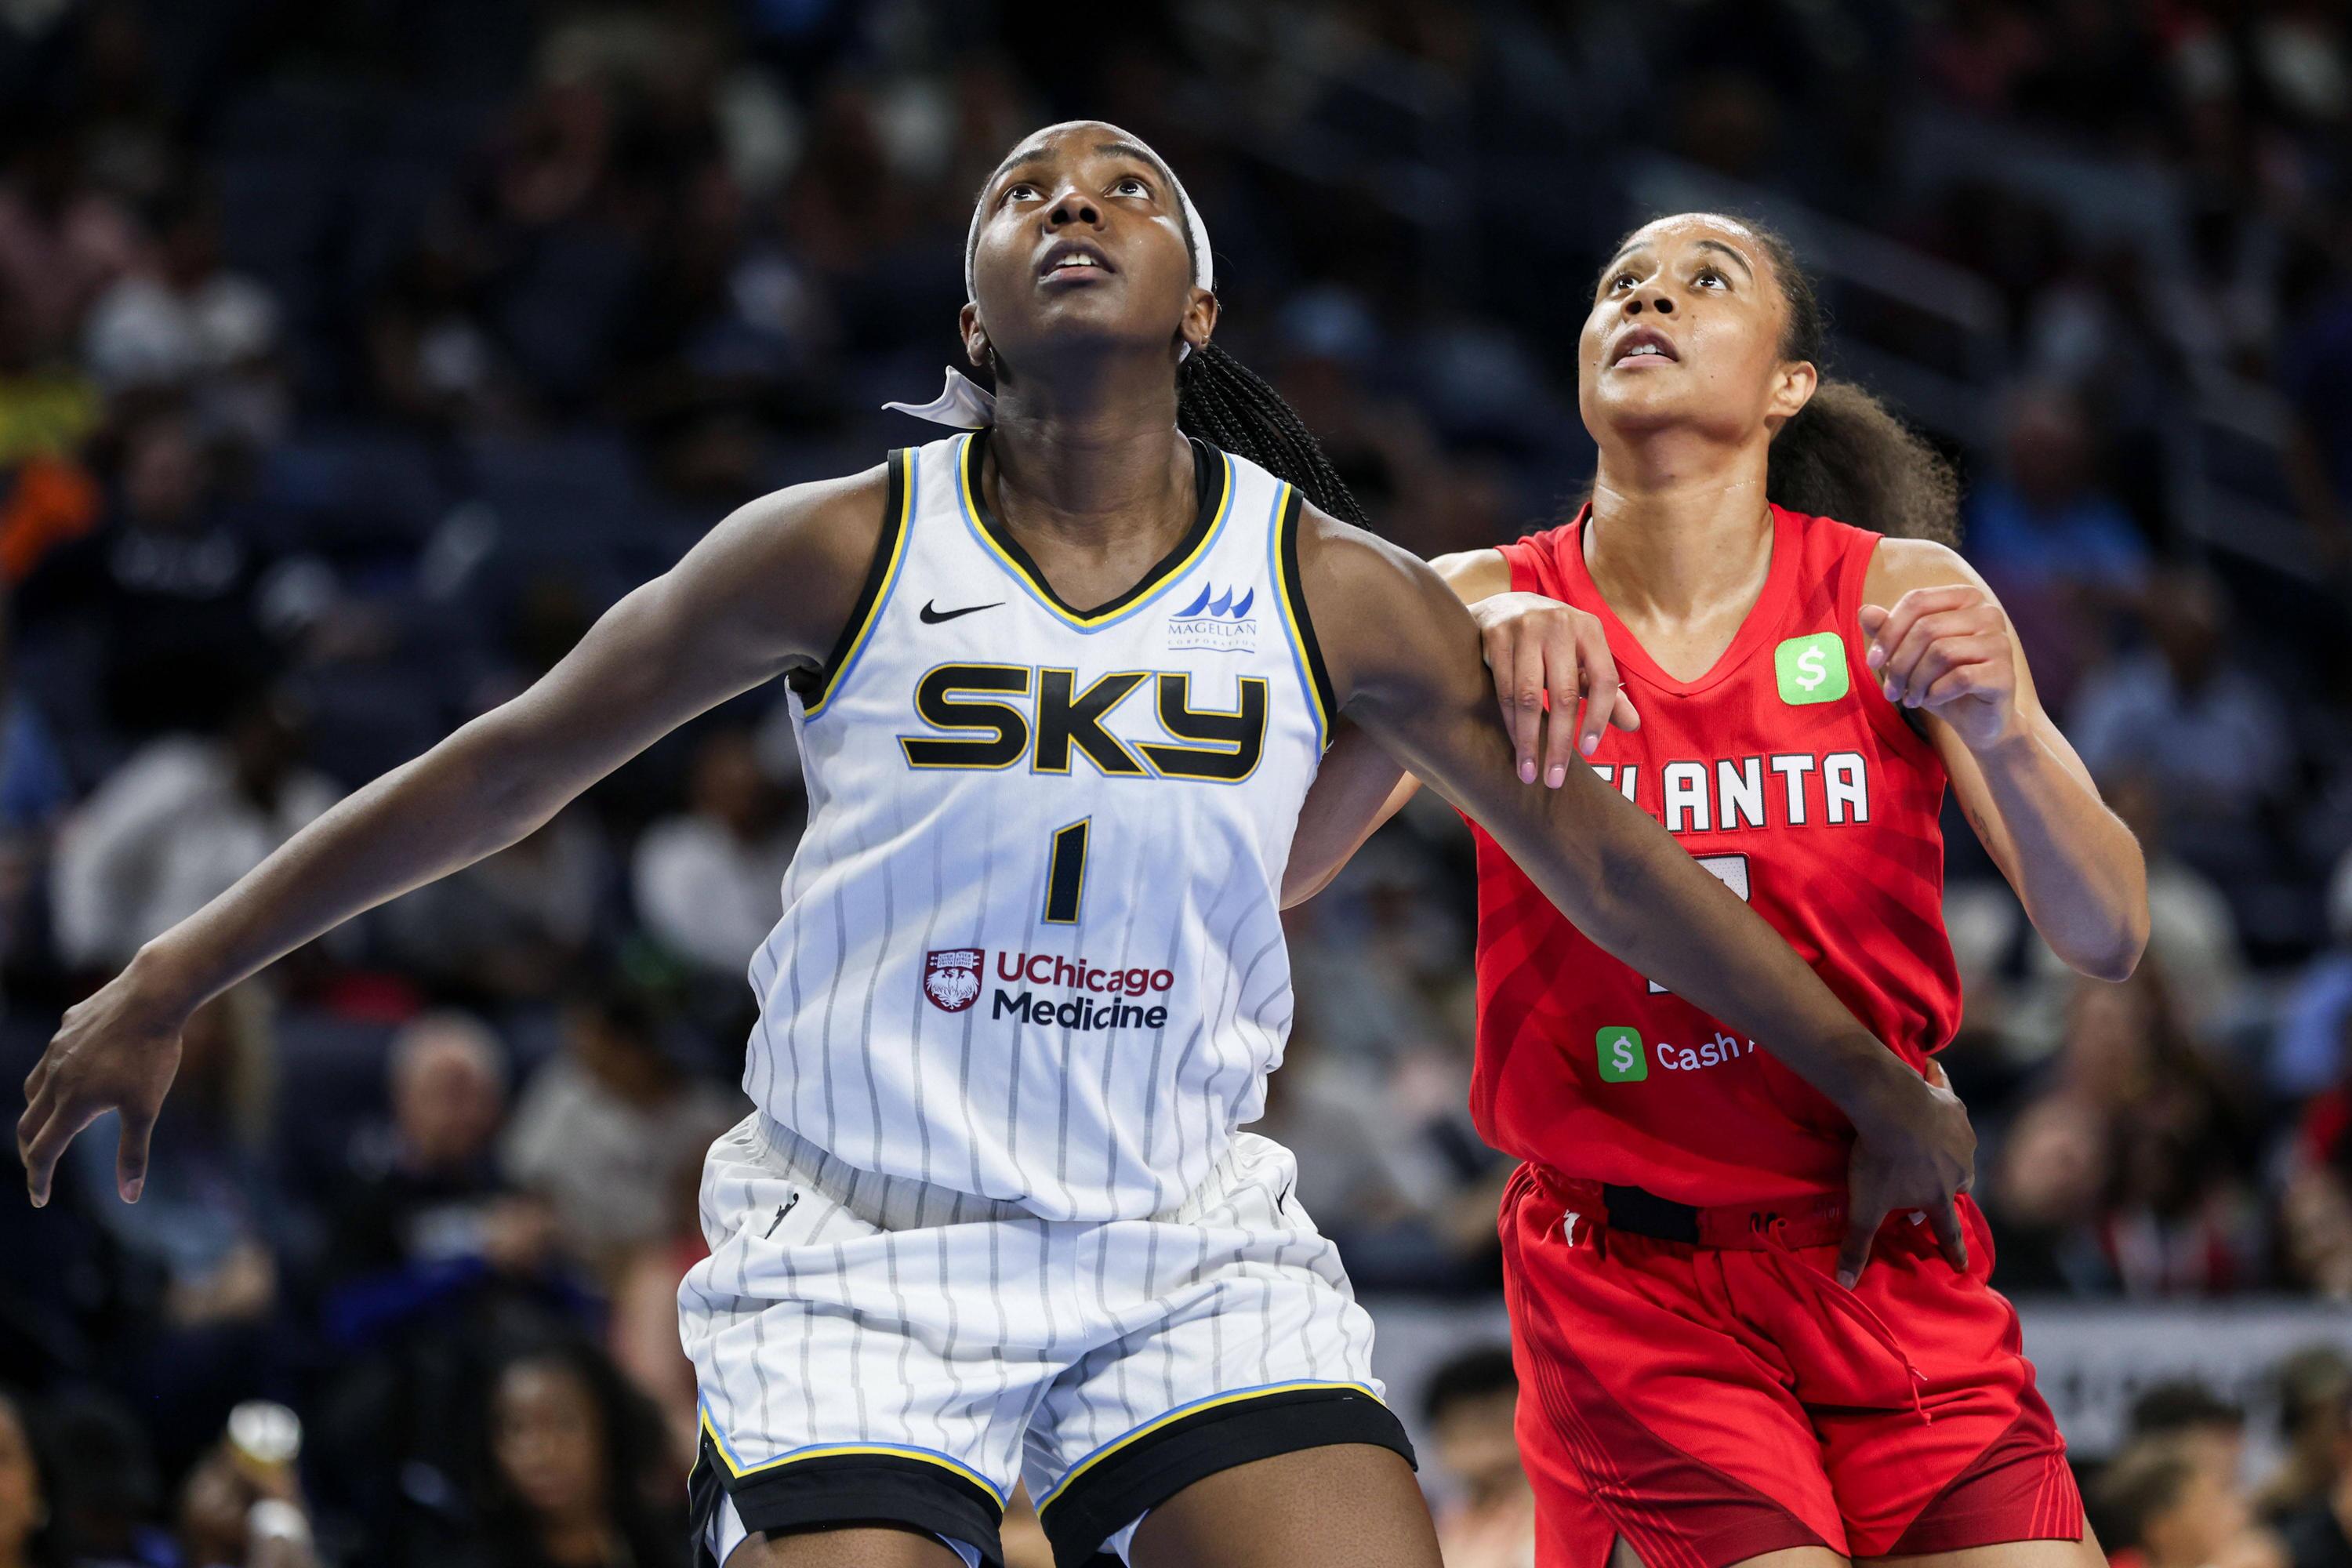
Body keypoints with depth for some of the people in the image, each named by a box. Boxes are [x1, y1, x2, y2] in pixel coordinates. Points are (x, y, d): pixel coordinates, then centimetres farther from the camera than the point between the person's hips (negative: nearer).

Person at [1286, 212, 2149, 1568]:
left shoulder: (1901, 601, -1)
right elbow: (1276, 869, -16)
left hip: (1889, 1266, 2)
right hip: (1631, 1289, -2)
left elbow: (2108, 939, -7)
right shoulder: (1490, 605, -1)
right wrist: (1457, 661, -31)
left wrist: (2002, 736, -26)